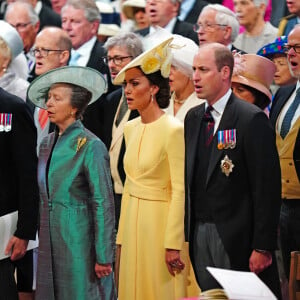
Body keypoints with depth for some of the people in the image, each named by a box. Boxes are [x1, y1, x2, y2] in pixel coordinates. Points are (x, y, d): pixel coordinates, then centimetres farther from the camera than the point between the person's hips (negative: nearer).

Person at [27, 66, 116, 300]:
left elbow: (103, 205, -12)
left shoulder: (90, 146, -11)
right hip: (51, 242, 7)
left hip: (78, 243, -7)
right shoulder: (47, 143, 11)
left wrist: (103, 257, -14)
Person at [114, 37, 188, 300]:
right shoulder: (130, 128, 8)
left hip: (159, 219, -7)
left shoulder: (173, 130, -15)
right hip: (133, 219, 7)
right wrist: (123, 232, 13)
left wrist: (173, 244, -19)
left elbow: (180, 191, -17)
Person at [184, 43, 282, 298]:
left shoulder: (252, 119, -10)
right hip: (199, 234, 6)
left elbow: (267, 187, -13)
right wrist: (186, 233, 9)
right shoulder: (193, 118, 12)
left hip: (236, 237, -6)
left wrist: (263, 247, -16)